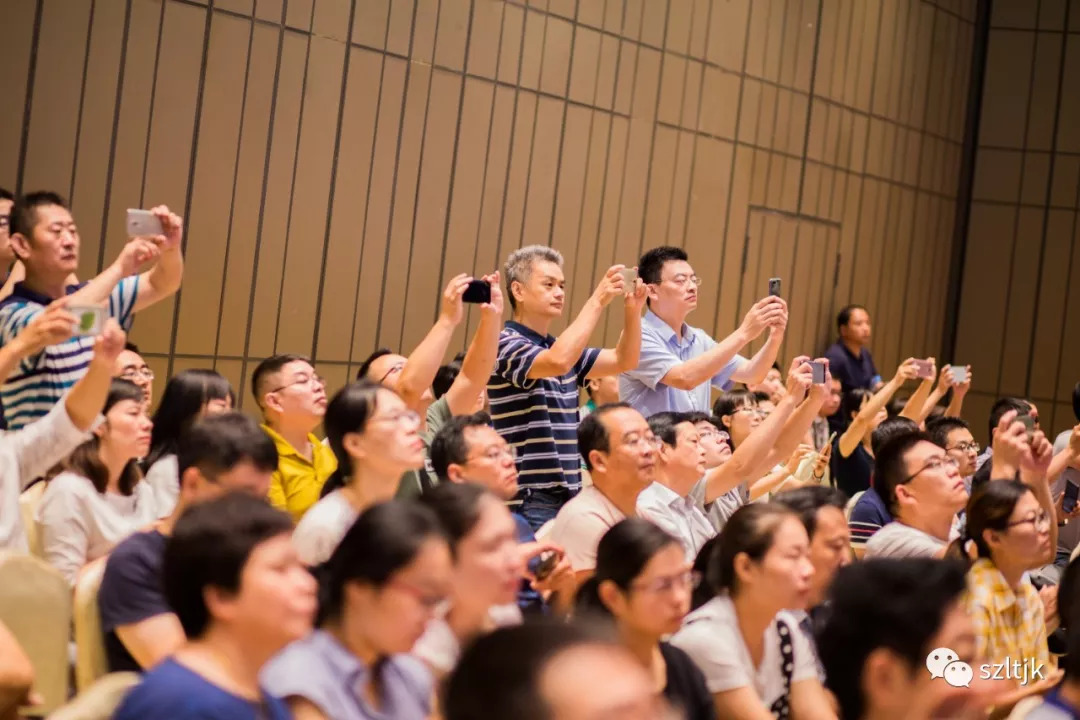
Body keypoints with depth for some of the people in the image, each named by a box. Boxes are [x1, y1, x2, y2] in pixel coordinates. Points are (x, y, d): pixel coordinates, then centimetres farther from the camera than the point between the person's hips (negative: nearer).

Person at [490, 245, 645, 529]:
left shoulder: (563, 348, 16)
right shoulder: (506, 345, -10)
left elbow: (624, 360, 13)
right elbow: (558, 362, -28)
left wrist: (633, 309, -3)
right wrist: (597, 301, -23)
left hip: (568, 495, 8)